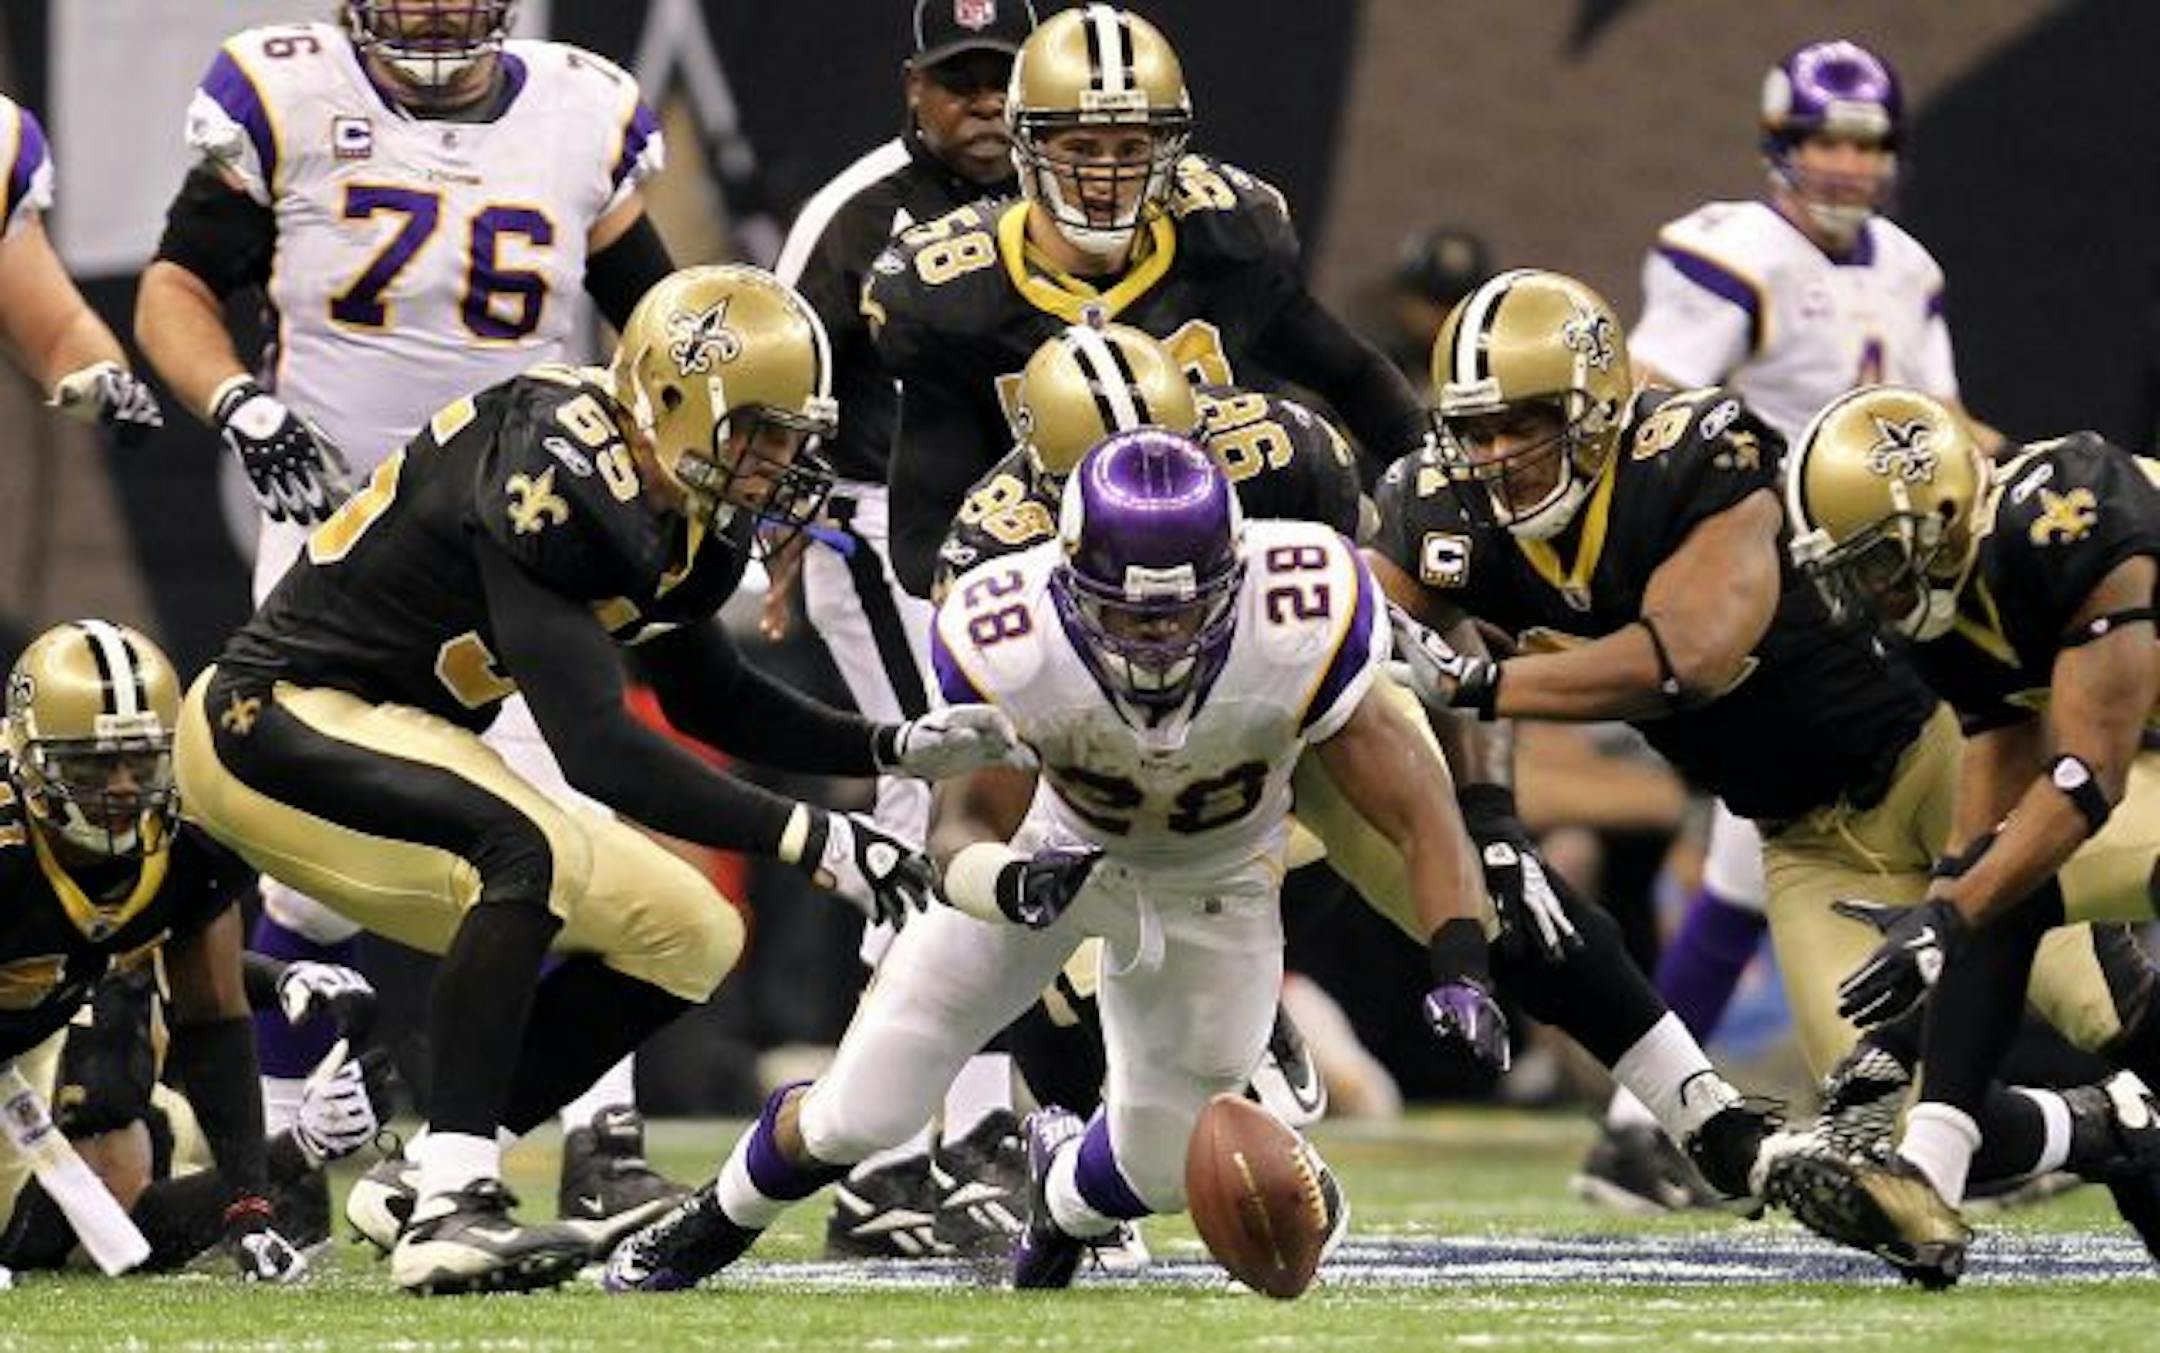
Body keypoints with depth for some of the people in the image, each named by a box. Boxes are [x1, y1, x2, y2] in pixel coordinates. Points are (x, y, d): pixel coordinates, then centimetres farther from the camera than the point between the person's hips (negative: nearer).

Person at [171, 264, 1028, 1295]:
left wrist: (898, 748, 6)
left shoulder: (674, 513, 2)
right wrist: (812, 840, -32)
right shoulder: (559, 481, -28)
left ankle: (422, 1182, 7)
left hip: (399, 747, 10)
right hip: (275, 719, -10)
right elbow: (598, 750, -32)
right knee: (525, 853, -36)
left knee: (687, 938, 6)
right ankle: (447, 1207, -37)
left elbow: (711, 698, 19)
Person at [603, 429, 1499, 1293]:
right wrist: (1010, 882, -54)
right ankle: (719, 1220, 32)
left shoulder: (1298, 638, -38)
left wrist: (1461, 967, -42)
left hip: (1213, 884, 1)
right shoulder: (1009, 650, -37)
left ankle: (1065, 1194, 43)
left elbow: (1416, 812, -28)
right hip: (1053, 847, -1)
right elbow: (957, 845, -30)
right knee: (863, 1112, -2)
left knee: (1158, 1169, 4)